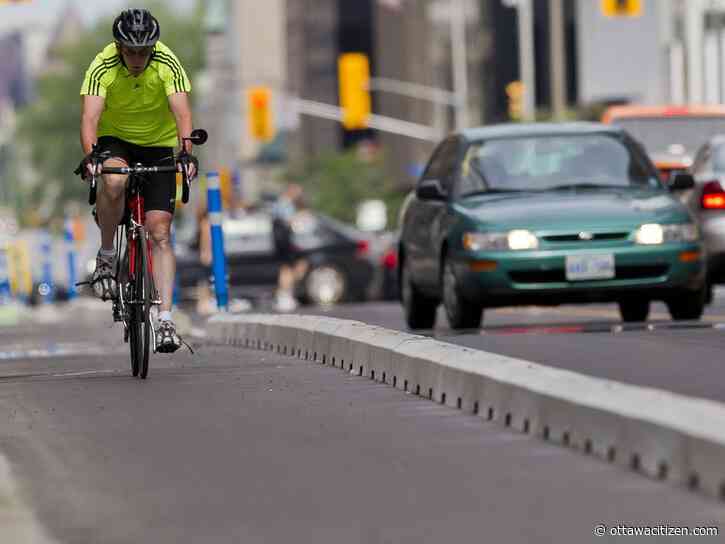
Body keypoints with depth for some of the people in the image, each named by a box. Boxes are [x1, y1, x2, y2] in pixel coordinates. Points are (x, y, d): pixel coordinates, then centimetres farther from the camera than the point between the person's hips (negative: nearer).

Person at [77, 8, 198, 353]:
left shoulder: (167, 64, -22)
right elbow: (89, 116, -34)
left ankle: (165, 320, -14)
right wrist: (90, 154, -53)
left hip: (158, 146, 1)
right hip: (114, 140, -1)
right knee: (113, 181, -37)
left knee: (160, 232, -11)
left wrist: (186, 152, -49)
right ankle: (106, 257, -15)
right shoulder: (102, 67, -24)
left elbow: (181, 112, -32)